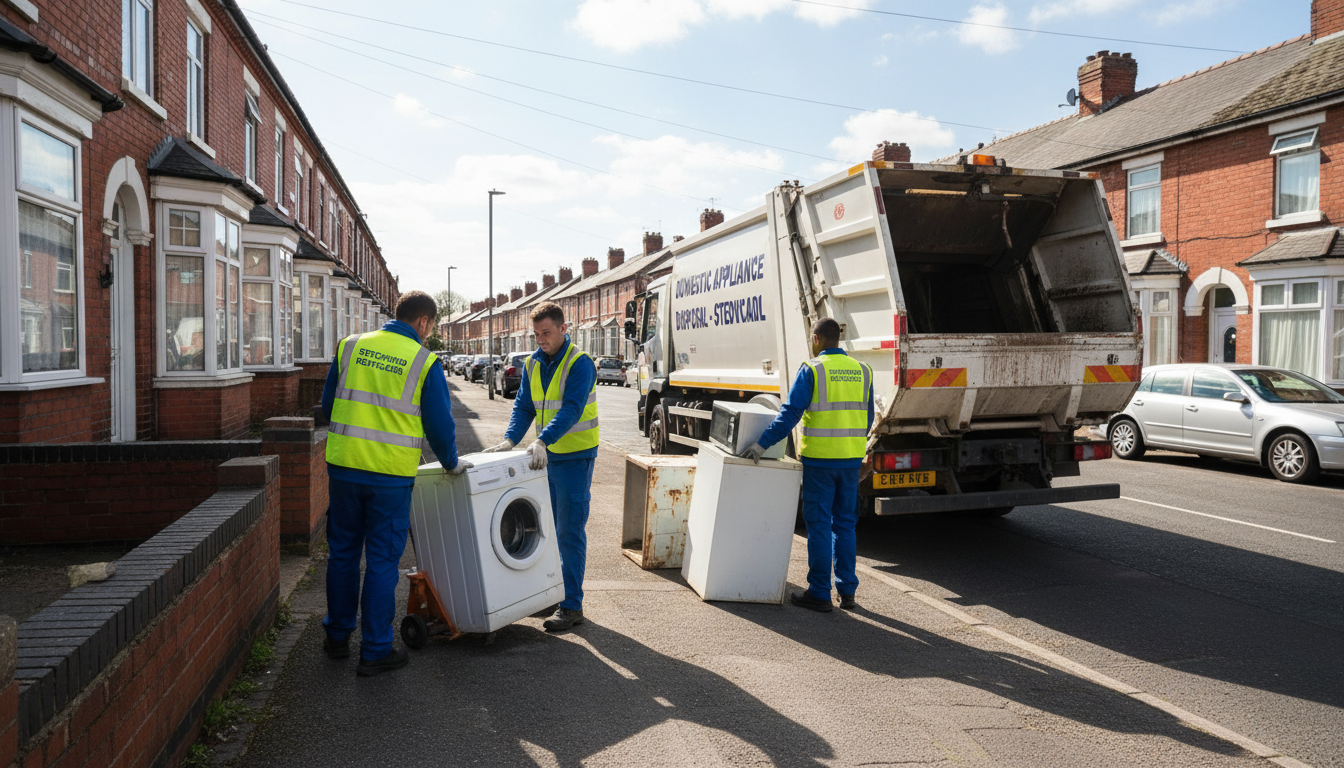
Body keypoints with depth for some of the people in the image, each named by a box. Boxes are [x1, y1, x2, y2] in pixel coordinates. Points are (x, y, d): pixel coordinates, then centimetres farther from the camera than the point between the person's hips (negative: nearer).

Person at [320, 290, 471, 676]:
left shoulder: (350, 346, 5)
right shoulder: (425, 362, -6)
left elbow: (328, 404, 13)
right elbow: (439, 423, -3)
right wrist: (452, 463, 14)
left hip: (343, 466, 4)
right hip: (391, 474, -4)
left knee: (343, 553, 17)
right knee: (382, 561, 5)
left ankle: (338, 637, 30)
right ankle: (375, 651, 12)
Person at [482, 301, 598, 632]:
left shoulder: (579, 363, -15)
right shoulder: (533, 364, 8)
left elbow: (571, 409, -26)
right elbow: (523, 406, 6)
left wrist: (542, 440, -38)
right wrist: (510, 440, -12)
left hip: (575, 456, -7)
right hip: (545, 456, 7)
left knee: (570, 531, -5)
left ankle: (572, 605, 2)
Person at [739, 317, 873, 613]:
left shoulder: (812, 370, -9)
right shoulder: (862, 371, 9)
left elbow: (790, 413, -15)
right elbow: (867, 419, 14)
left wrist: (762, 443, -11)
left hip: (819, 458, -5)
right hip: (852, 458, 5)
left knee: (819, 525, 2)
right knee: (845, 524, 14)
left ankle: (819, 593, 8)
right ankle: (847, 591, 19)